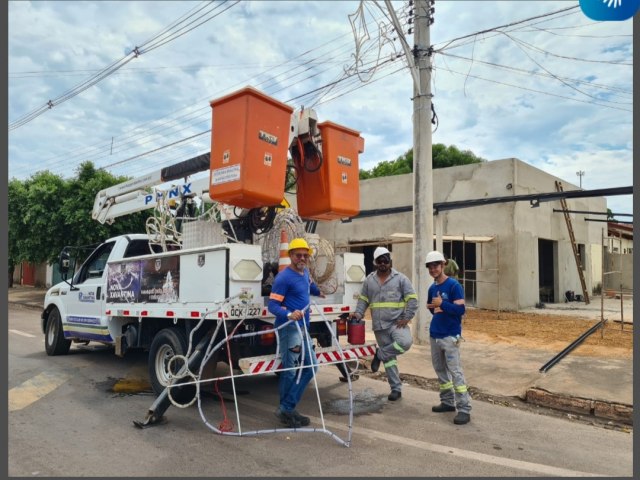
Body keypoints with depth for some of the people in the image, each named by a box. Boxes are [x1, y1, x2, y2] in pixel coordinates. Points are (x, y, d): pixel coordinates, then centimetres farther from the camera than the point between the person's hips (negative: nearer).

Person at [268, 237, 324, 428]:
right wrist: (289, 314, -34)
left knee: (310, 367, 9)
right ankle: (285, 410, 9)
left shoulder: (305, 273, 12)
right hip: (289, 328, -9)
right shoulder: (283, 277, -14)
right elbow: (272, 305, -19)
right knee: (290, 371, -6)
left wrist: (319, 293, 51)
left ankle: (287, 409, 14)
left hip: (302, 328, 9)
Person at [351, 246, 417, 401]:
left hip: (397, 322, -2)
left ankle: (380, 354, -7)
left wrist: (407, 317, -14)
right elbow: (363, 299, 13)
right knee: (389, 358, 6)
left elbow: (412, 299, -4)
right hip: (379, 326, 3)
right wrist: (358, 313, -4)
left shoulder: (400, 278, -3)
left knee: (405, 342, -31)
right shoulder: (369, 280, 8)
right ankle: (396, 389, 18)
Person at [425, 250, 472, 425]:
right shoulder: (432, 288, 11)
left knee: (455, 372, -8)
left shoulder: (454, 286, -11)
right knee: (440, 370, 14)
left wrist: (442, 304, -23)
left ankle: (464, 409, -4)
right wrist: (432, 308, 4)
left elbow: (461, 309, -17)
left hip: (450, 336, -8)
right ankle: (448, 402, 26)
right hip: (434, 335, 8)